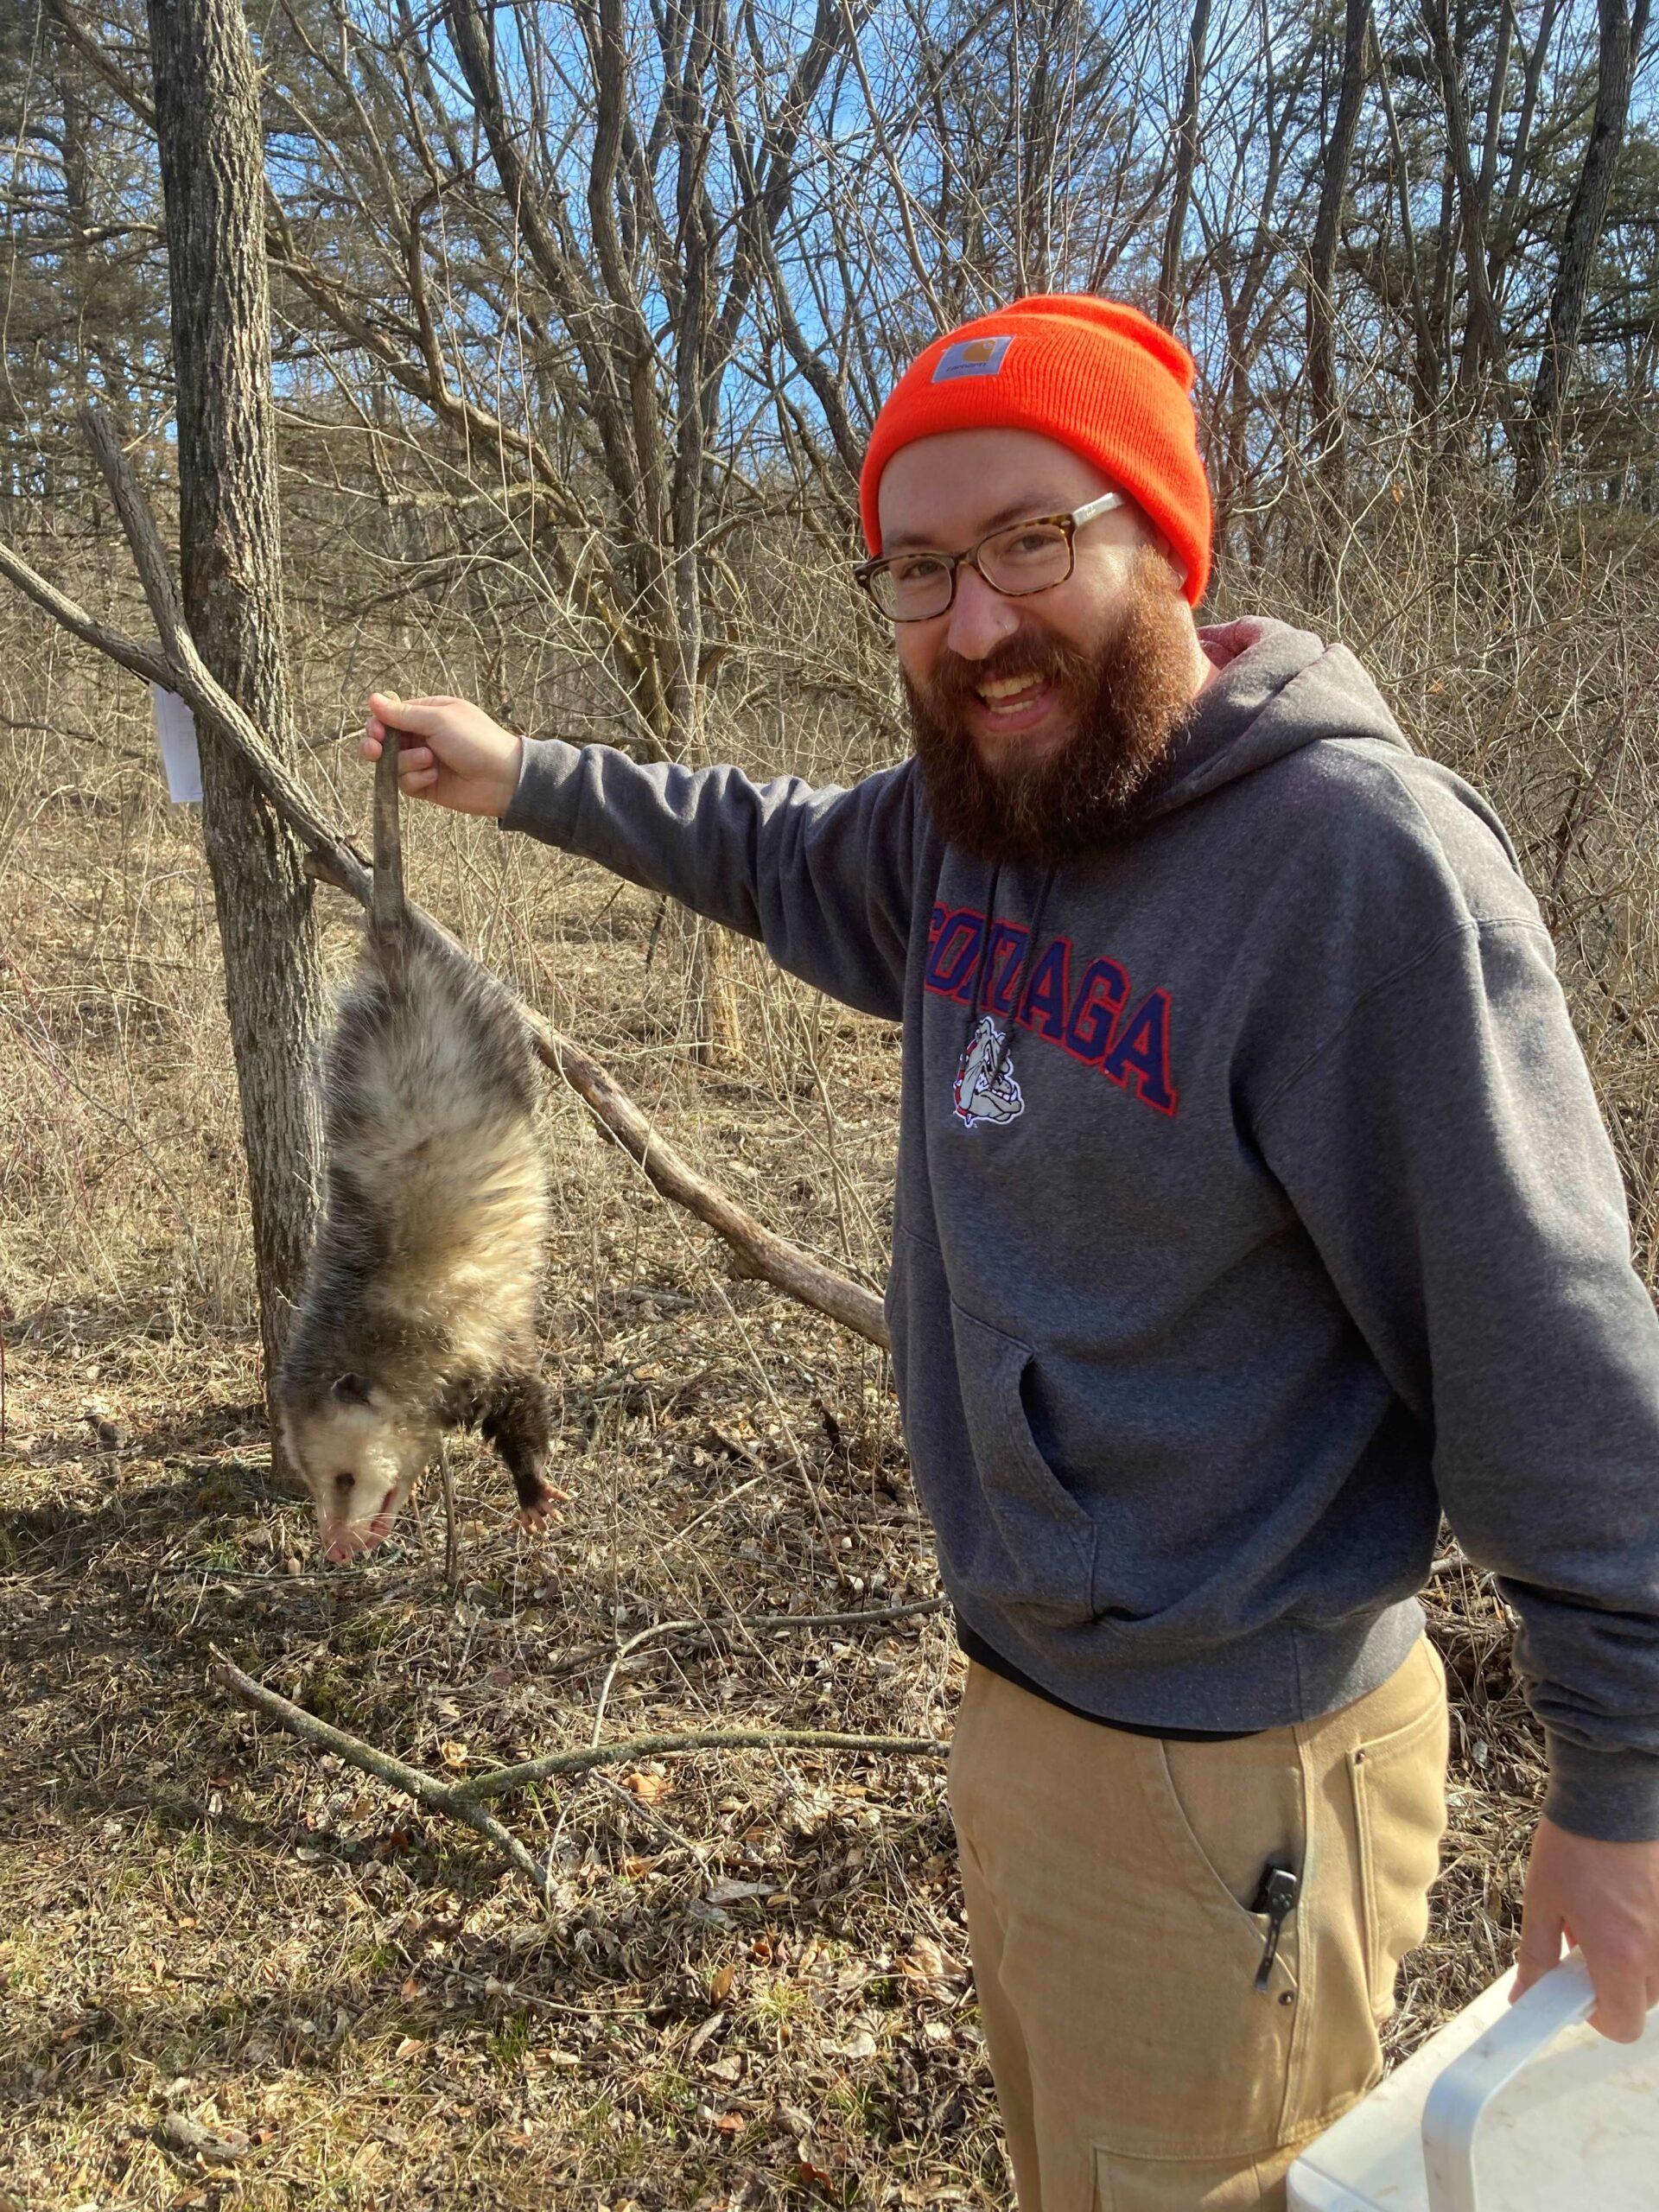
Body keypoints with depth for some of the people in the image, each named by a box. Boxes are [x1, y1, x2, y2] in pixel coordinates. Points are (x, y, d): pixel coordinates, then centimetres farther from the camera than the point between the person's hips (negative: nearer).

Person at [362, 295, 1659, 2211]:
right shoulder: (972, 806, -1)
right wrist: (528, 781, 21)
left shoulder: (1366, 856, -26)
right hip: (1014, 1685, 8)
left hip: (1222, 1779, -8)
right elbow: (789, 858, 22)